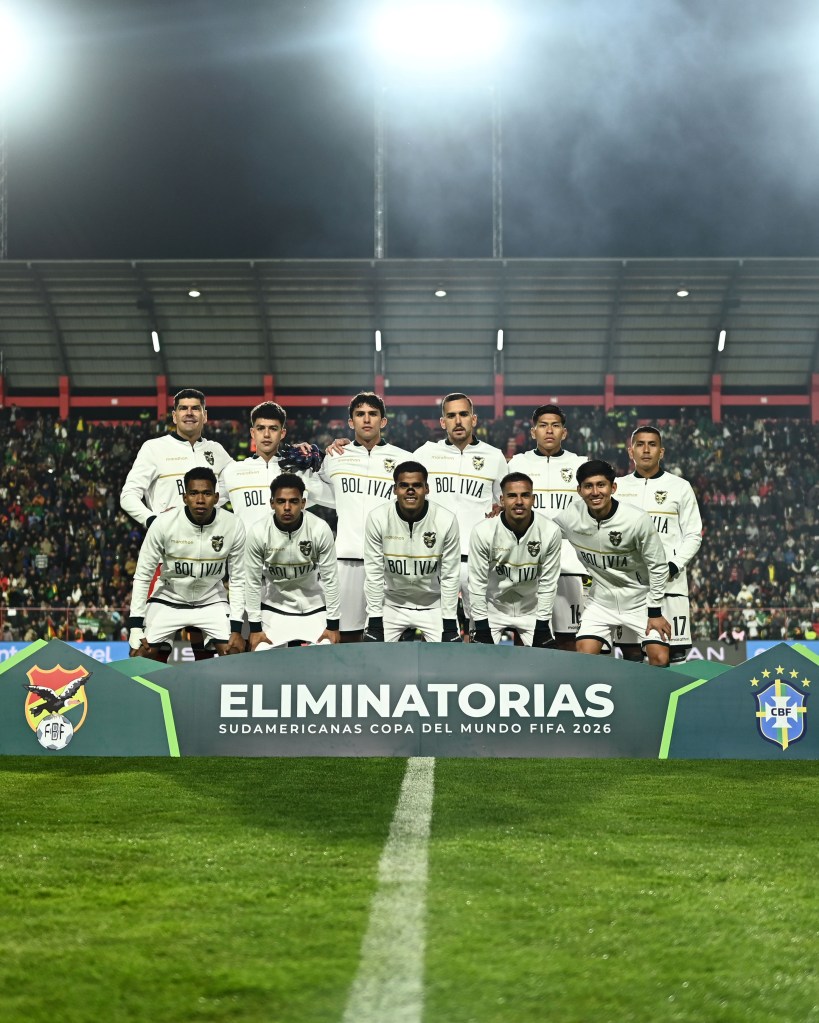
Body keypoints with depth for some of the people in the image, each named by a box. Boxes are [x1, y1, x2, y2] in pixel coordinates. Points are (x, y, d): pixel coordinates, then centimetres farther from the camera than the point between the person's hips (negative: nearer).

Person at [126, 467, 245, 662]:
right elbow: (142, 576, -13)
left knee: (233, 654, -16)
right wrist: (136, 628, -16)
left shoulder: (233, 526, -17)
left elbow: (238, 580, -6)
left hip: (212, 602, 1)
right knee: (142, 657, -14)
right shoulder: (164, 523, -21)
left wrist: (236, 630, -11)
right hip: (167, 601, -1)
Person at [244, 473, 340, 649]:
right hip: (274, 608, 0)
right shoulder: (258, 532, -21)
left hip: (313, 607, 0)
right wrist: (255, 628, -10)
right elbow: (253, 581, -12)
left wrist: (333, 625, -11)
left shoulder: (320, 529, -23)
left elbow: (330, 578, -14)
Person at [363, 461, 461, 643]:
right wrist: (375, 622, -12)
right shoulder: (378, 518, -19)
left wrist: (449, 625, -11)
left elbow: (450, 576, -11)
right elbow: (374, 574, -12)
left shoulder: (446, 520, -19)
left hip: (433, 605, 0)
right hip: (392, 603, 0)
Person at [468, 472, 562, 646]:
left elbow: (548, 583, -10)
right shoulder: (483, 532, -22)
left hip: (532, 609, 1)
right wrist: (481, 627, -12)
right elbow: (477, 582, -13)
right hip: (492, 607, -1)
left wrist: (542, 625, -9)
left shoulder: (550, 531, -20)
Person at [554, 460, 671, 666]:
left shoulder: (637, 520, -22)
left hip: (640, 600, -2)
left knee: (660, 659, -13)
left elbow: (658, 566, -12)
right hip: (600, 601, 3)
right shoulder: (569, 517, -15)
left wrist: (655, 612, -10)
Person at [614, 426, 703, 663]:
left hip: (670, 583, -2)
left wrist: (673, 566, -11)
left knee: (675, 653, -6)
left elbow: (693, 535, 4)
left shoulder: (680, 487, 6)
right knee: (631, 655, 3)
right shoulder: (618, 488, 12)